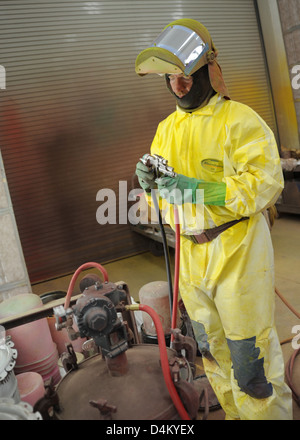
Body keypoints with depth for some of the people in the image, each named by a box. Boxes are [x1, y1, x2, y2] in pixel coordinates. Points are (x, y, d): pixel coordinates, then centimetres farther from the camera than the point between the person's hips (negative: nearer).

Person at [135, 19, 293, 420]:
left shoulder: (239, 120, -10)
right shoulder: (167, 128, 11)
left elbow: (266, 184, -20)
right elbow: (164, 191, 14)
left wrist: (197, 190, -26)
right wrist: (150, 181, -9)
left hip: (238, 250, -7)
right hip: (191, 252, 7)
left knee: (249, 351, 3)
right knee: (212, 348, 21)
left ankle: (269, 412, 29)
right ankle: (235, 413, 44)